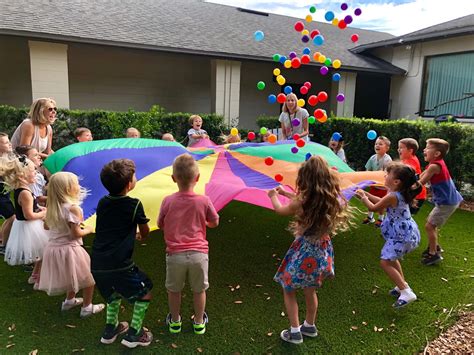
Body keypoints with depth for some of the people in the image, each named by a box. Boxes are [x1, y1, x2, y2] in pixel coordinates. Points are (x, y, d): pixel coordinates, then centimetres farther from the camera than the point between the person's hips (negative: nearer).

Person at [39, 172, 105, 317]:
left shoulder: (52, 207, 0)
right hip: (69, 249, -8)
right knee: (89, 277, 11)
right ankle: (87, 307, 20)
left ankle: (69, 300, 45)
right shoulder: (73, 208, -23)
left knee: (72, 276, 30)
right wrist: (88, 229, -4)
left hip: (53, 248, 8)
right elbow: (76, 234, -22)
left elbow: (46, 226, 13)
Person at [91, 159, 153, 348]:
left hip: (97, 266, 6)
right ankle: (134, 333, 16)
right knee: (144, 292, 15)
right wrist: (141, 232, 29)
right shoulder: (135, 205, -6)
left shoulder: (102, 203, 9)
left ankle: (110, 328, 37)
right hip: (119, 266, -6)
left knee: (114, 292, 33)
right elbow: (145, 233, 6)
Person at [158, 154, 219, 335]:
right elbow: (214, 223, 5)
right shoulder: (204, 201, -9)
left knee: (174, 290, 22)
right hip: (198, 253, 0)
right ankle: (199, 322, 36)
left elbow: (160, 225, 5)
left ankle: (175, 321, 39)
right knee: (199, 290, 20)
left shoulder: (168, 201, -8)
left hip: (175, 254, 0)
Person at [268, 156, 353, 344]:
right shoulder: (331, 197, -6)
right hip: (322, 249, 7)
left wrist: (273, 196, 17)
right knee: (310, 290, 25)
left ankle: (295, 332, 21)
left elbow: (280, 210, -3)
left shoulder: (304, 201, -23)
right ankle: (310, 326, 41)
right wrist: (285, 193, 22)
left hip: (305, 250, -6)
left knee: (289, 290, 14)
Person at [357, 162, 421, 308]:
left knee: (385, 262, -9)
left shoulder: (392, 196, -26)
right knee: (391, 258, 26)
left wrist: (363, 197, 8)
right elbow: (381, 201, 20)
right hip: (405, 231, 10)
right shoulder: (401, 193, 2)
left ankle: (406, 292, -7)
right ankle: (403, 285, 38)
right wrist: (366, 194, 18)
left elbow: (373, 208, -10)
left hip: (401, 235, -10)